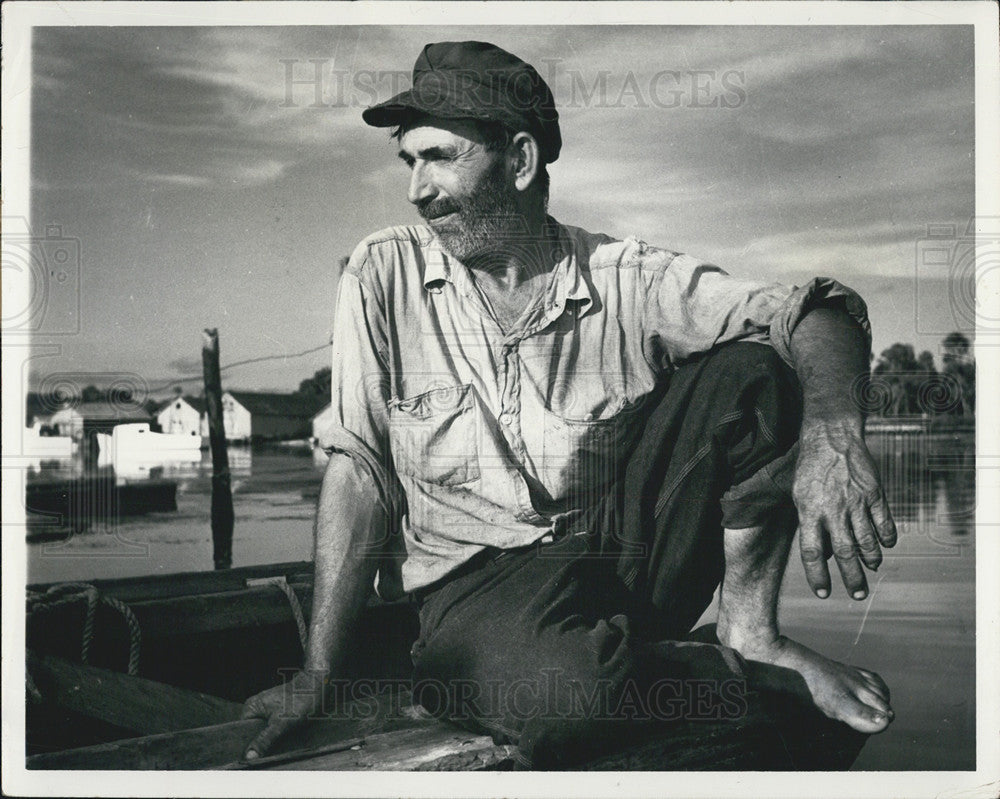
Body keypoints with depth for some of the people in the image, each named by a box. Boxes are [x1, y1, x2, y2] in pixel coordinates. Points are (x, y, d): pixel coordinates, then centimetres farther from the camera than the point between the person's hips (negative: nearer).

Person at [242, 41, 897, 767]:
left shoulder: (628, 279, -3)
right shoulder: (385, 276, -2)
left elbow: (821, 312, -10)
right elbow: (360, 469, -5)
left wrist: (832, 431, -33)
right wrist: (318, 675, -9)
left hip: (628, 551, 2)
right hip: (478, 580, -1)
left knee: (751, 365, -14)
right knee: (560, 693, -37)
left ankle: (749, 630, -8)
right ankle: (738, 673, -6)